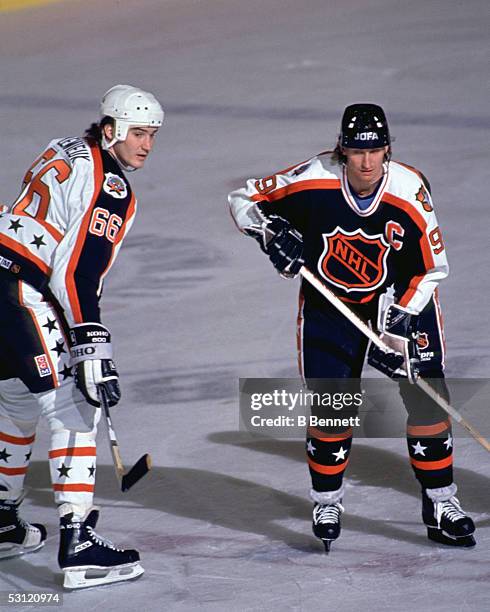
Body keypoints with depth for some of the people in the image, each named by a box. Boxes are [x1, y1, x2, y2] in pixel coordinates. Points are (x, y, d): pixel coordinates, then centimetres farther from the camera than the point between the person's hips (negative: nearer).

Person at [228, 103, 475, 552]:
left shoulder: (410, 192, -24)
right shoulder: (313, 181, -24)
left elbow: (431, 268, -15)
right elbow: (243, 200, -11)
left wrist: (396, 330, -21)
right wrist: (272, 233, -30)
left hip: (400, 298, 0)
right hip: (329, 301, 0)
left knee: (426, 397, -7)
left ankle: (440, 503, 6)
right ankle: (327, 503, 16)